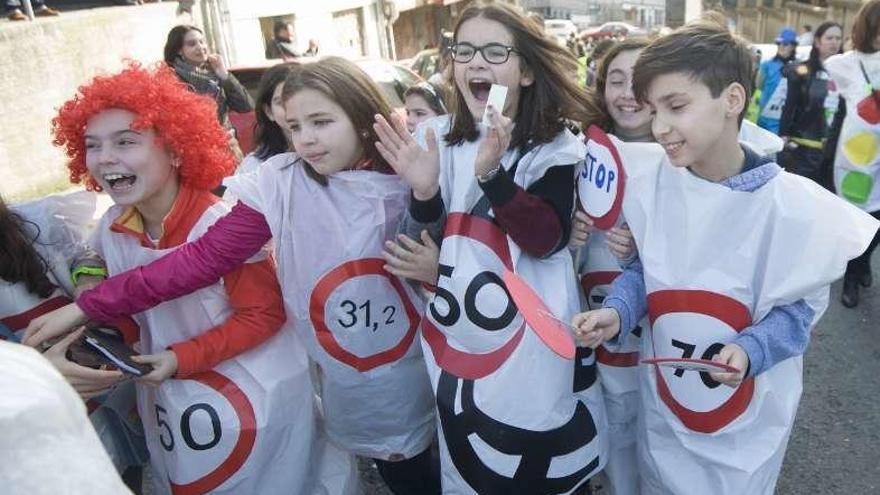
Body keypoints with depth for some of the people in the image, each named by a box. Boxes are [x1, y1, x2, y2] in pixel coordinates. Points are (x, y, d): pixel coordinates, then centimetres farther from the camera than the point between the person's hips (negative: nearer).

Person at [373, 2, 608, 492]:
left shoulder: (555, 147, -7)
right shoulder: (435, 138, -2)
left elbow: (548, 239, -21)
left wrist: (492, 173, -34)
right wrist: (423, 193, -24)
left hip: (536, 353, -2)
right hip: (458, 352, 2)